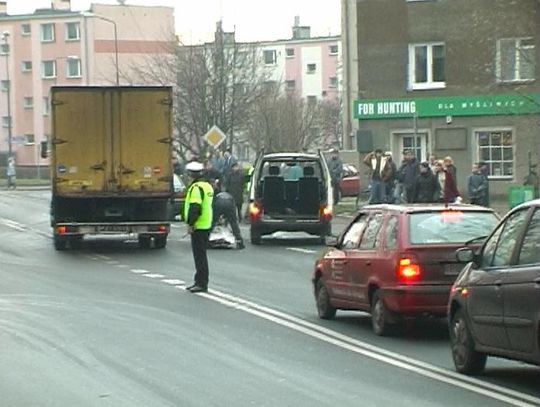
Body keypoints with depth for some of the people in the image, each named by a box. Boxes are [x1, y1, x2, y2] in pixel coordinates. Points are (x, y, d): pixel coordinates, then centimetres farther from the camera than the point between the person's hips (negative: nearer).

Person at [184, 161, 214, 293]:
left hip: (198, 226, -10)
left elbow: (194, 208, -24)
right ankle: (199, 282, 22)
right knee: (201, 254, 16)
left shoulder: (196, 187, -16)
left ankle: (201, 283, -6)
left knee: (199, 255, -7)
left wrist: (190, 224, -18)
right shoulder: (207, 186, 15)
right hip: (207, 225, 10)